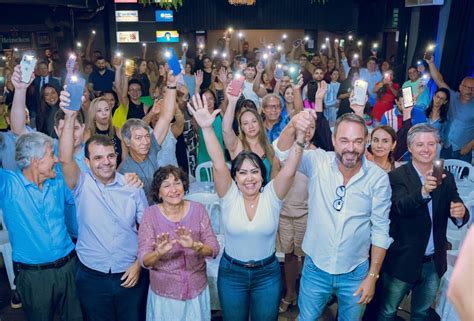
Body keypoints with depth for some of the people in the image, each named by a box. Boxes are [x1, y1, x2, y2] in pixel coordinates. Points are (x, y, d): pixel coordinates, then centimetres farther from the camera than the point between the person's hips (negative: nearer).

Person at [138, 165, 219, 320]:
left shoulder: (198, 209, -10)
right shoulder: (151, 214, -13)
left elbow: (214, 249, -11)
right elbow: (143, 260, -14)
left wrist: (194, 246, -30)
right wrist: (159, 253, -35)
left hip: (197, 289, 2)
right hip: (164, 293, -1)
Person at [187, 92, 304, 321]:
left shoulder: (271, 195, -12)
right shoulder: (229, 196, -13)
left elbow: (289, 170, -28)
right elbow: (218, 164, -27)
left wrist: (300, 138, -45)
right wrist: (207, 128, -41)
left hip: (267, 272, 0)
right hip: (231, 272, 0)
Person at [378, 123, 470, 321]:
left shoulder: (446, 178, 1)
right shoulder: (397, 176, -14)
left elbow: (458, 215, -4)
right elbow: (400, 207, -29)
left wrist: (460, 213, -27)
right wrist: (423, 191, -47)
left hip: (434, 262, 5)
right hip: (403, 261, -4)